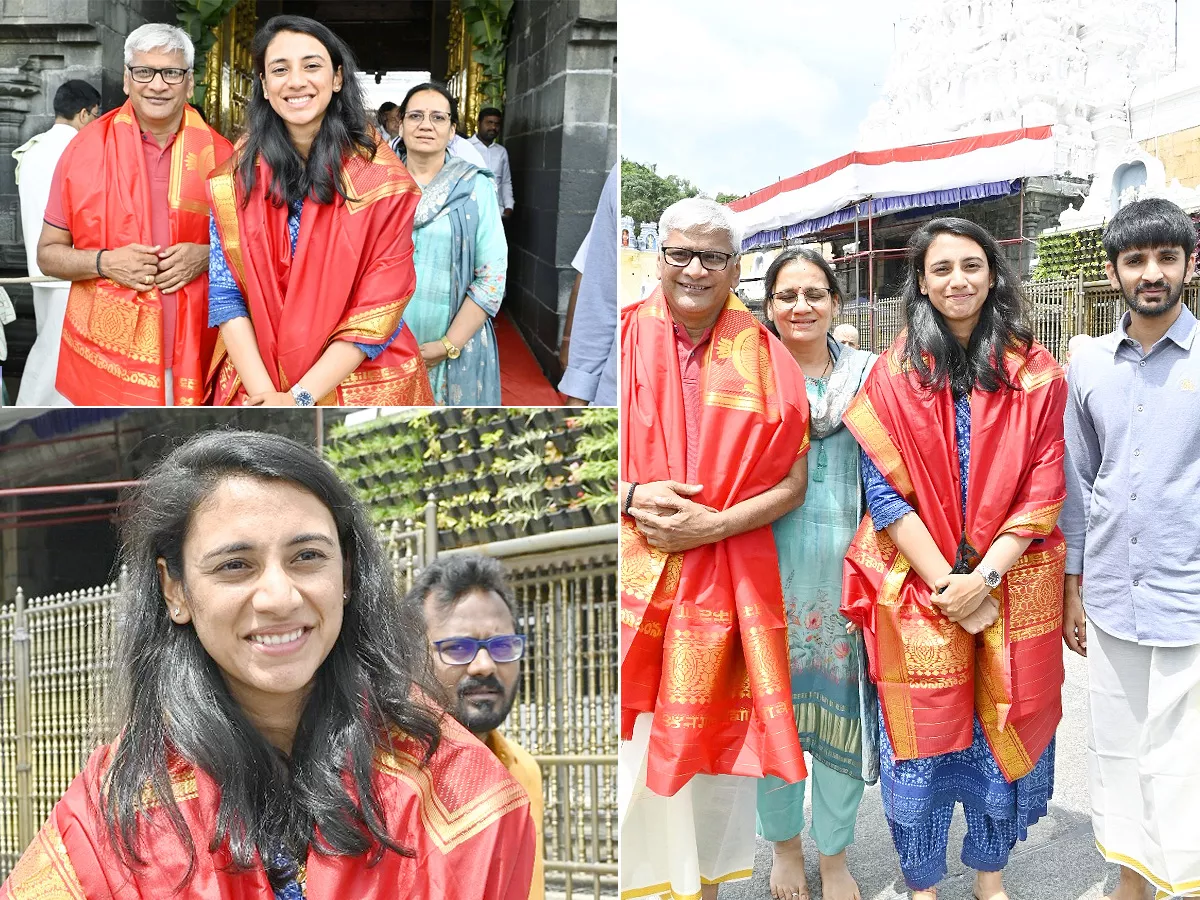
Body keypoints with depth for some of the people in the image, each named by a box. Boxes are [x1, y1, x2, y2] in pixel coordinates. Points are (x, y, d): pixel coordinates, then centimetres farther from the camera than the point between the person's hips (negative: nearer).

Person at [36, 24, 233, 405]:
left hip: (194, 357, 1)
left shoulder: (219, 154, 4)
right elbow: (48, 253, 6)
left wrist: (206, 256, -8)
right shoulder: (85, 149, 1)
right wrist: (105, 262, -13)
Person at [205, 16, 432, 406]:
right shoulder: (237, 176, -2)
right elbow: (226, 291, -4)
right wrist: (265, 393, -17)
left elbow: (381, 303, -12)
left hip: (364, 386, -2)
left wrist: (301, 397, -18)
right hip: (257, 387, 2)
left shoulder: (381, 176, -9)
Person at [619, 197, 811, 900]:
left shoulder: (765, 358, 4)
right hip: (629, 572, 0)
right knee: (628, 742, 2)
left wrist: (713, 525, -12)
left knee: (711, 734, 10)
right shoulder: (622, 338, 3)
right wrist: (634, 495, -13)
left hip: (725, 577, 1)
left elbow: (793, 481, 1)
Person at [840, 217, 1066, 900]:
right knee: (922, 740, 5)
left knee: (1001, 732, 10)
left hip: (1012, 584, 1)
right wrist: (946, 583, -11)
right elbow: (884, 488, -5)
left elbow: (1044, 488, -2)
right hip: (918, 587, -1)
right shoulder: (894, 374, -1)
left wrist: (984, 574, -12)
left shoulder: (1035, 373, 2)